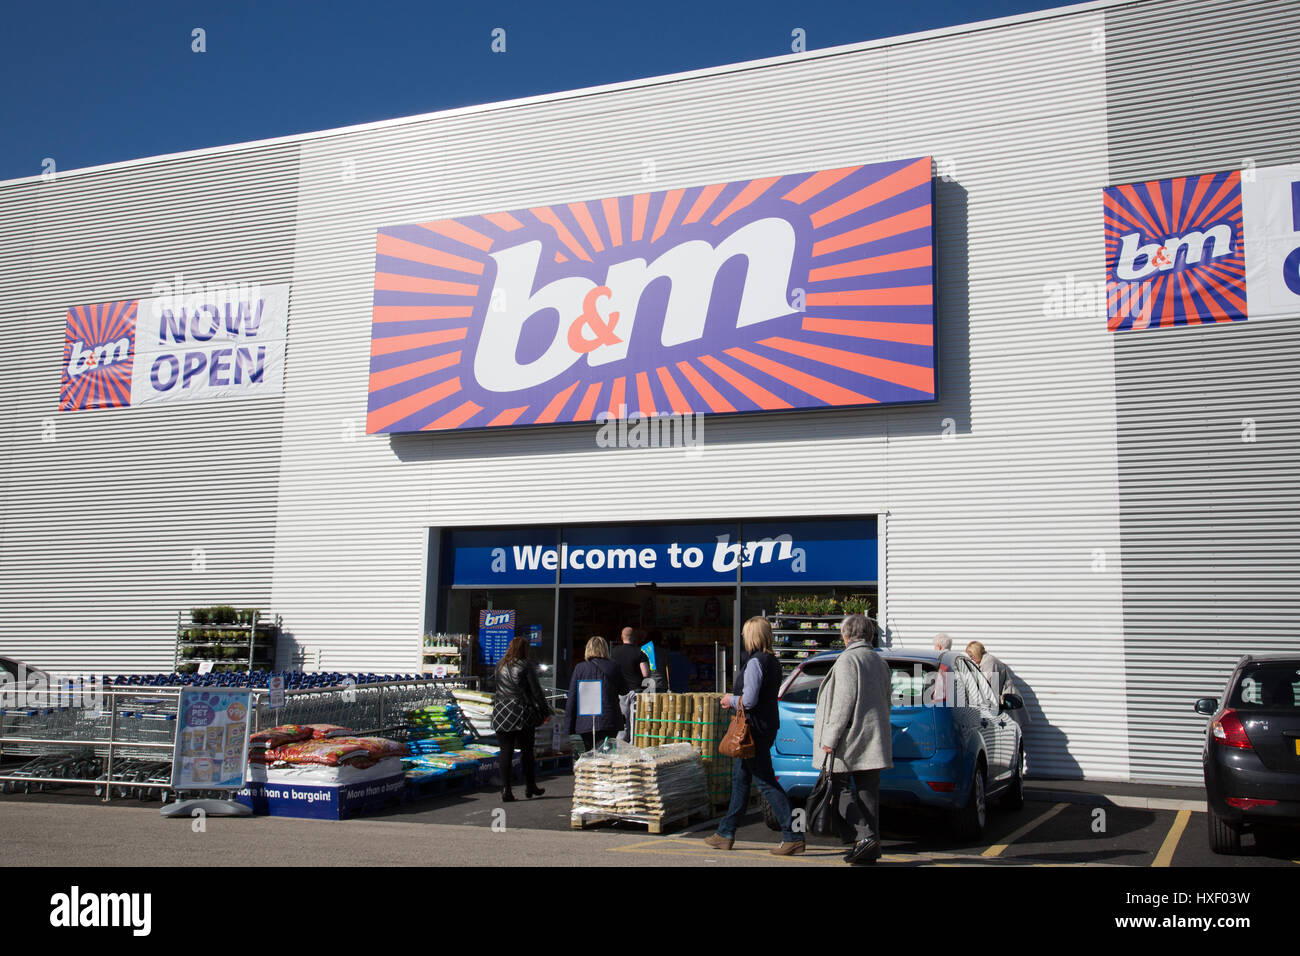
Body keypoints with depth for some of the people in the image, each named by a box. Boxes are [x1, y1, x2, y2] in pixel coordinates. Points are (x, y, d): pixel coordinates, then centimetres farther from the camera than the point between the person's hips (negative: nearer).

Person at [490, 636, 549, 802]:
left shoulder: (500, 666, 7)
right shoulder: (526, 666, -7)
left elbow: (499, 688, 13)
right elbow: (536, 691, -6)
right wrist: (545, 712, 1)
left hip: (501, 715, 4)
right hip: (523, 715, -3)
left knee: (505, 753, 3)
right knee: (527, 752, 10)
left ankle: (505, 790, -1)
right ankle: (530, 787, 20)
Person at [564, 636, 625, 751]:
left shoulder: (580, 668, 2)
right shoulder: (614, 667, 3)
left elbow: (572, 698, 2)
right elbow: (622, 691, 14)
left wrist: (569, 725, 6)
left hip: (586, 723, 0)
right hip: (609, 722, 0)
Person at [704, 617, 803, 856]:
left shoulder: (755, 662, -18)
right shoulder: (772, 661, 13)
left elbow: (749, 700, -23)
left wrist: (731, 699, -4)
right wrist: (734, 699, 15)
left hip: (755, 729, -10)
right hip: (767, 726, 10)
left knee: (767, 782, -6)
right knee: (740, 779, 17)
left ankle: (792, 838, -5)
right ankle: (726, 833, 26)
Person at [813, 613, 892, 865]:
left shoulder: (848, 660, -11)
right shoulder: (879, 661, 15)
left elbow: (844, 702, -17)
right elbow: (886, 701, 21)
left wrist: (830, 738, -16)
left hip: (851, 737, -8)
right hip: (874, 739, 8)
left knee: (840, 787, -1)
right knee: (868, 791, 8)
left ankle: (864, 835, -13)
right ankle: (870, 850, 8)